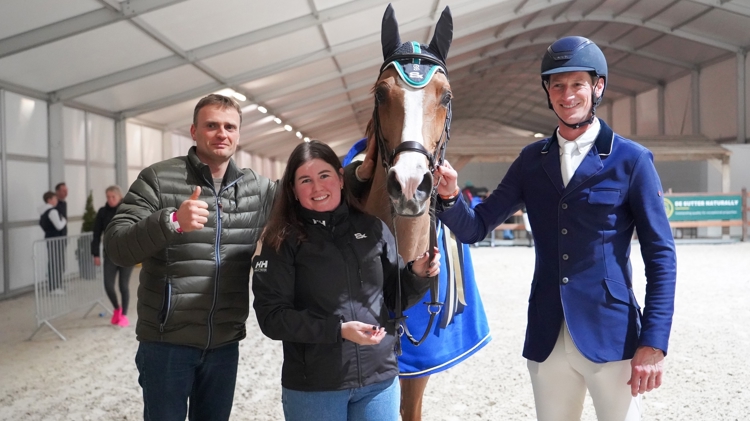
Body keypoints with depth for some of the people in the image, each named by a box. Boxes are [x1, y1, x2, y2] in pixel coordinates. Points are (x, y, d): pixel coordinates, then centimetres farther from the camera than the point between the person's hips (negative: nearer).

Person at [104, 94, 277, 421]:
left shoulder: (258, 189, 4)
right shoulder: (158, 179, -7)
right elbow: (115, 247, -14)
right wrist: (171, 221, -31)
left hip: (225, 345, 4)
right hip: (167, 343, -3)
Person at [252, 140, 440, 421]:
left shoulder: (373, 227, 2)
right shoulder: (282, 241, -6)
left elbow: (396, 298, 10)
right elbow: (272, 316, -12)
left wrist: (417, 274, -10)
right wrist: (338, 329, -21)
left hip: (379, 379, 3)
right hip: (313, 387, -2)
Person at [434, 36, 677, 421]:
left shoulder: (632, 161, -4)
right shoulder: (531, 160, 6)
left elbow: (661, 256, -5)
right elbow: (475, 229, 5)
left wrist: (654, 343, -12)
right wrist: (450, 196, -17)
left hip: (610, 336, -3)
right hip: (546, 339, 4)